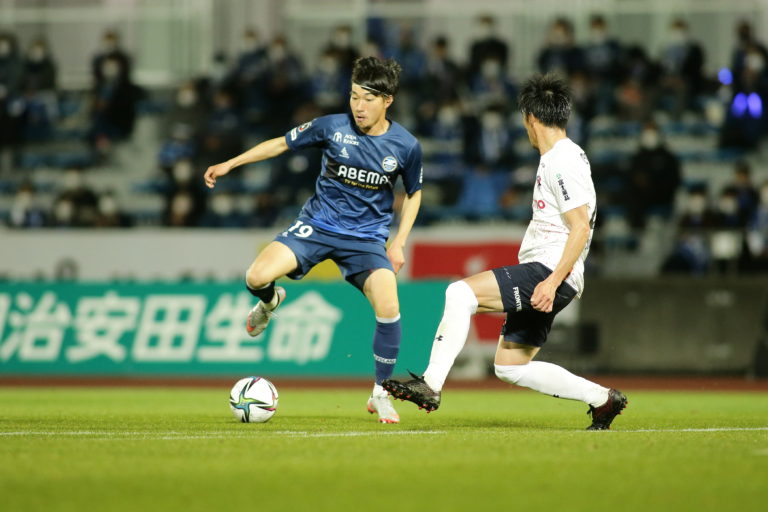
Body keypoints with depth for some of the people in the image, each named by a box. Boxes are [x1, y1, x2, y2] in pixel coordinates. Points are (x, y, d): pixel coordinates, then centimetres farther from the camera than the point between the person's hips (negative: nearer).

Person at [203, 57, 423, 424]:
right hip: (317, 224, 0)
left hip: (367, 237, 0)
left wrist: (398, 243, 2)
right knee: (257, 277, -23)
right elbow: (282, 143, 4)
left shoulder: (406, 146, -8)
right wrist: (230, 164, 2)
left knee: (388, 307, -22)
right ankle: (270, 302, 19)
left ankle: (380, 394, 1)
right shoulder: (332, 127, -11)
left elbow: (413, 193, 10)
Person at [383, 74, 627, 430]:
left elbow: (581, 226, -20)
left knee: (460, 293, -22)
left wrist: (553, 282, -26)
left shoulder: (563, 162, -12)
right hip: (543, 275, 11)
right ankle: (601, 399, 19)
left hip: (549, 271, -11)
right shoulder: (558, 157, 20)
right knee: (510, 367, 13)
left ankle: (430, 384, -25)